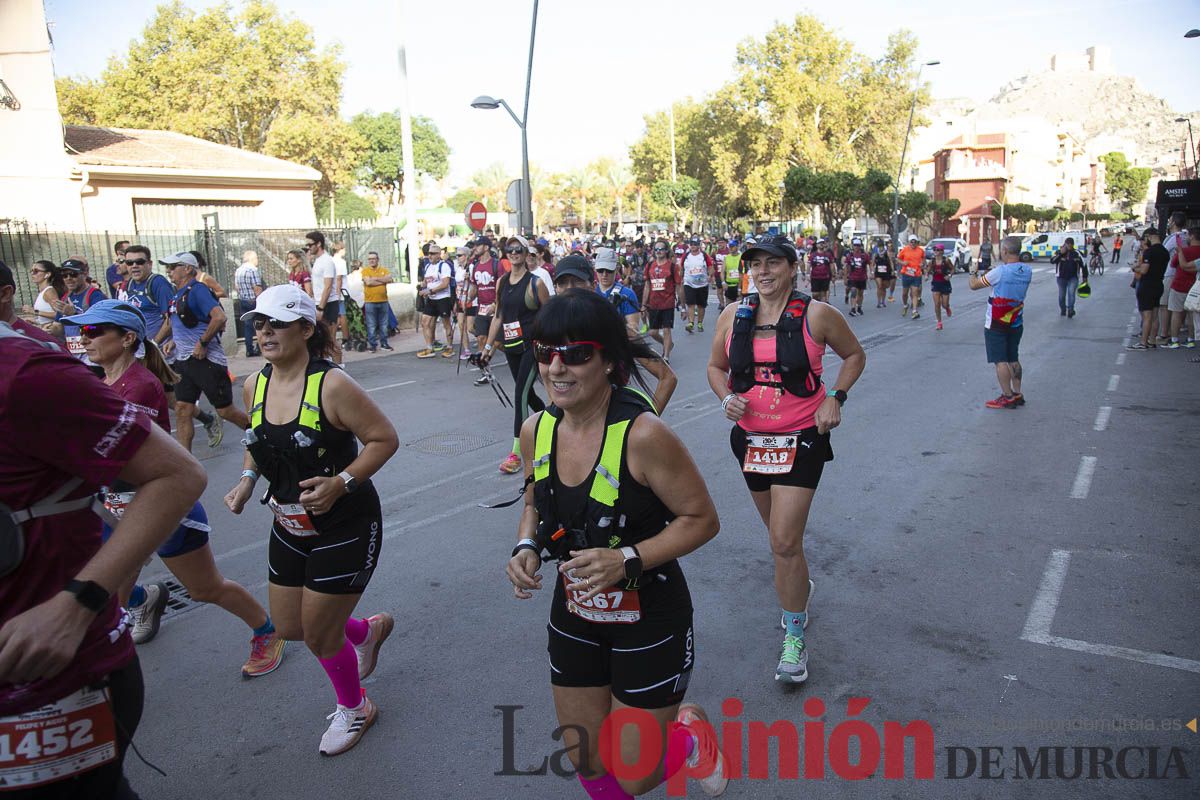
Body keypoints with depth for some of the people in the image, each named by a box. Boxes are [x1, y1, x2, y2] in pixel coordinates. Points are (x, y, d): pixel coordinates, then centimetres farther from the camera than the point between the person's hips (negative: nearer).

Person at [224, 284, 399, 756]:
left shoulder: (331, 386, -24)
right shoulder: (254, 386, -2)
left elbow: (384, 439, -19)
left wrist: (341, 482, -29)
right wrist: (247, 480, -2)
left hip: (345, 526, -7)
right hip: (290, 526, 7)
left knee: (318, 635, 4)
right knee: (288, 627, 16)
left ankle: (354, 709, 35)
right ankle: (368, 631, 47)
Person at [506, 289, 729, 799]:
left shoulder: (642, 436, -27)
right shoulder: (536, 430, -9)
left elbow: (701, 519, -17)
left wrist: (627, 560, -29)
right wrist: (526, 547, -10)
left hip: (648, 618, -5)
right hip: (574, 614, 5)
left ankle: (690, 736, 40)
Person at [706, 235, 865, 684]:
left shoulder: (816, 314, -8)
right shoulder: (733, 316, 0)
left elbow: (854, 355, 6)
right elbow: (716, 367, 13)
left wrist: (835, 398, -9)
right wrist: (726, 397, -8)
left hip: (801, 439, -4)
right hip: (750, 437, 4)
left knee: (785, 542, -11)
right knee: (778, 534, 20)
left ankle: (794, 638, 5)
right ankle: (799, 589, 50)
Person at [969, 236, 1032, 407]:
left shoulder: (999, 272, -21)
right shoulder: (1027, 271, -1)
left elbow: (974, 285, -11)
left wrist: (973, 273, 9)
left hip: (997, 324, -6)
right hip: (1016, 323, 7)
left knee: (1000, 361, -1)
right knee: (1013, 359, 16)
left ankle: (1007, 397, 1)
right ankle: (1017, 394, 21)